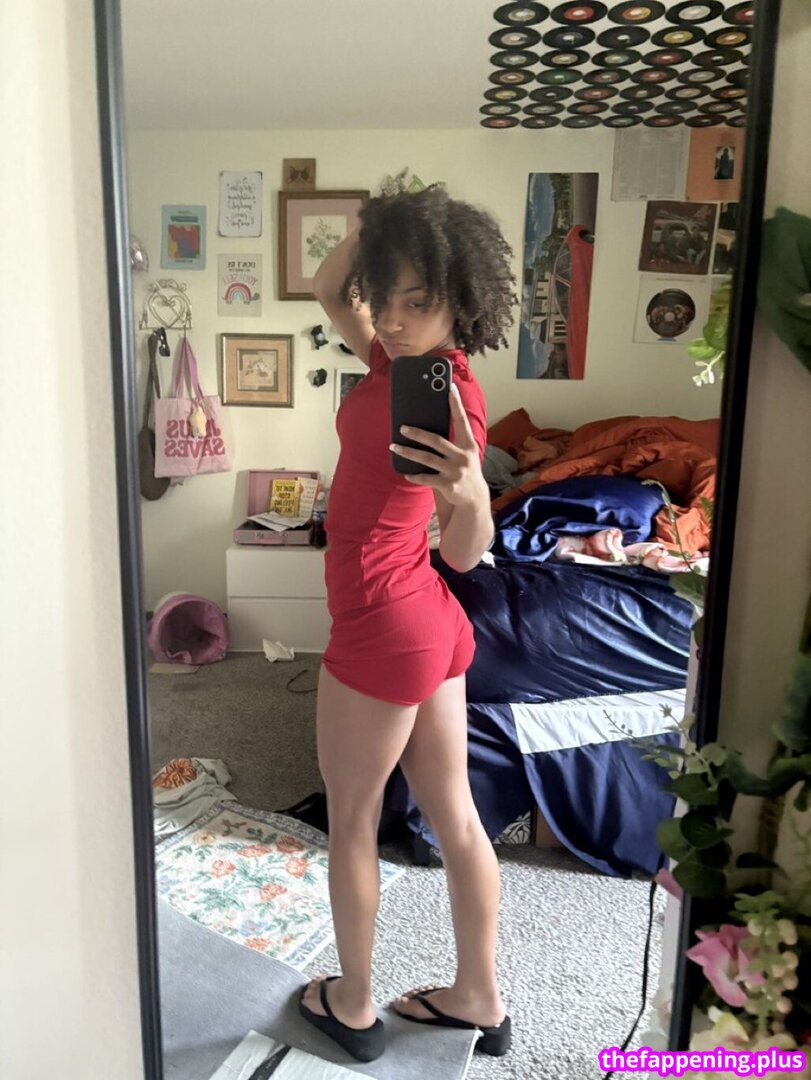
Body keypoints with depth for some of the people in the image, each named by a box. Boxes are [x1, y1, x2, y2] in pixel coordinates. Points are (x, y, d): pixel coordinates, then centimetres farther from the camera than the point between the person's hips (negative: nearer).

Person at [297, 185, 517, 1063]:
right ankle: (479, 1000, 38)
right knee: (453, 815, 18)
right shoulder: (401, 359, 5)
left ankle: (352, 1009, 36)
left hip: (383, 628, -9)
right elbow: (327, 291, 20)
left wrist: (469, 490, -49)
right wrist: (377, 226, 4)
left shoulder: (448, 394, -20)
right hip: (432, 624, 9)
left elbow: (465, 552, -27)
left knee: (351, 824, 13)